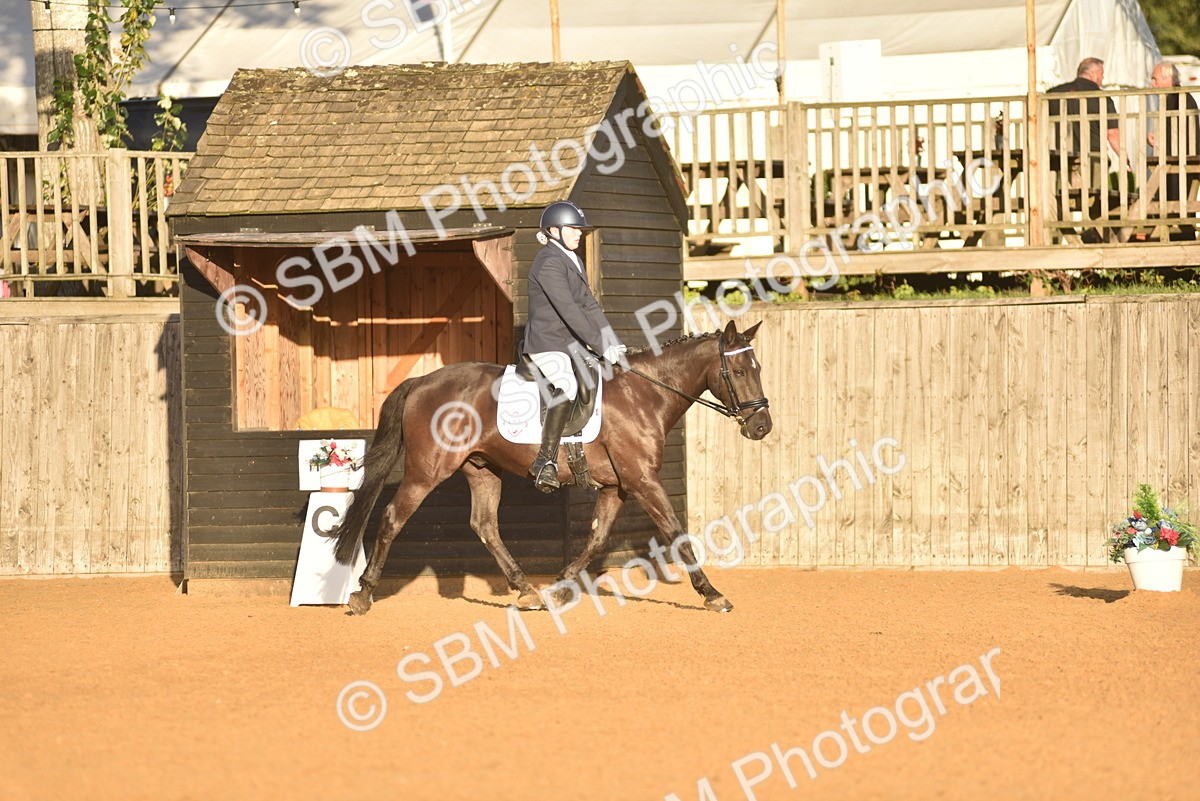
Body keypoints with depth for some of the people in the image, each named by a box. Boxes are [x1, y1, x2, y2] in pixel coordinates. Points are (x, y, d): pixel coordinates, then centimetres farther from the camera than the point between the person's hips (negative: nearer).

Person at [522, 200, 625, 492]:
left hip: (571, 342, 10)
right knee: (567, 386, -32)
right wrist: (601, 346, -22)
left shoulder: (572, 261, 18)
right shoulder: (549, 262, -14)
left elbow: (589, 305, 14)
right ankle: (546, 462, -31)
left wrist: (612, 342, 3)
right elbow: (569, 310, -21)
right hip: (546, 342, -10)